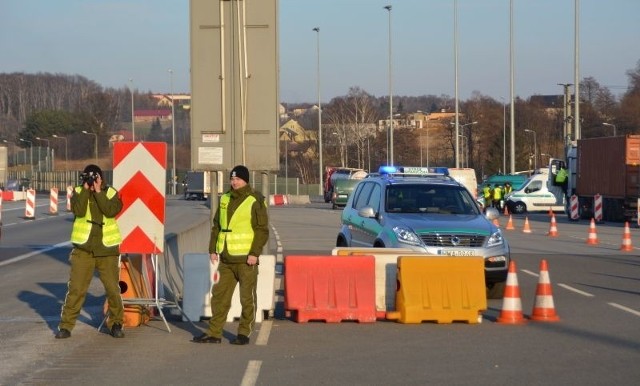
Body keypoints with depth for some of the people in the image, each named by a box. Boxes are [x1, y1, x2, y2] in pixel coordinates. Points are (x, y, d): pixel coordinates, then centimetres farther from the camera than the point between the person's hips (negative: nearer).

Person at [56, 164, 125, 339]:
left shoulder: (110, 193, 3)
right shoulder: (78, 192, 3)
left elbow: (111, 210, -16)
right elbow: (79, 211, -16)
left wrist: (98, 192, -16)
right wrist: (86, 189, -17)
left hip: (107, 249, 0)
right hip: (83, 248, 0)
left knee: (113, 288, 3)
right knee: (76, 288, -2)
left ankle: (116, 323, 17)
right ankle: (66, 325, 4)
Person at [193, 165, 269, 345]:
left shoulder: (255, 201, -7)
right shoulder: (225, 199, 12)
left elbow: (262, 229, -10)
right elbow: (216, 225, 18)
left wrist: (255, 253, -16)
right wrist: (213, 249, 11)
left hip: (246, 258, -6)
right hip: (226, 259, 6)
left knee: (247, 298, 2)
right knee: (219, 295, 7)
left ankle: (244, 333, 10)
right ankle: (214, 333, 12)